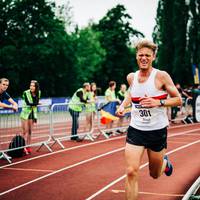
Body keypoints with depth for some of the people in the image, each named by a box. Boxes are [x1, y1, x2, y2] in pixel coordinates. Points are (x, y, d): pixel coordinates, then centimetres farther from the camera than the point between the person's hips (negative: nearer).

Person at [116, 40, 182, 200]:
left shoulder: (161, 76, -12)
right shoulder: (131, 77, 2)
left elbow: (178, 100, -8)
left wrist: (158, 102, -24)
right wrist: (123, 105, 6)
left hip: (157, 131, -2)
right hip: (136, 130, 3)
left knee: (155, 174, 14)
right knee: (131, 172, -12)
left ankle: (165, 162, 50)